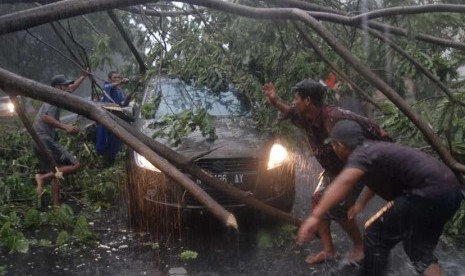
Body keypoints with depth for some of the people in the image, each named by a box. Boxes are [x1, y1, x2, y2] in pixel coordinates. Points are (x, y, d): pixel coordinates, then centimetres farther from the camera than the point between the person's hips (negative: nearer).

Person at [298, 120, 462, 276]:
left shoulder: (360, 154, -12)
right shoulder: (372, 149, 18)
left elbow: (344, 182, -34)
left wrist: (315, 216, -43)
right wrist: (361, 203, 51)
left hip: (430, 193, -10)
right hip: (449, 191, 10)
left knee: (376, 234, 0)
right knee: (419, 250, 24)